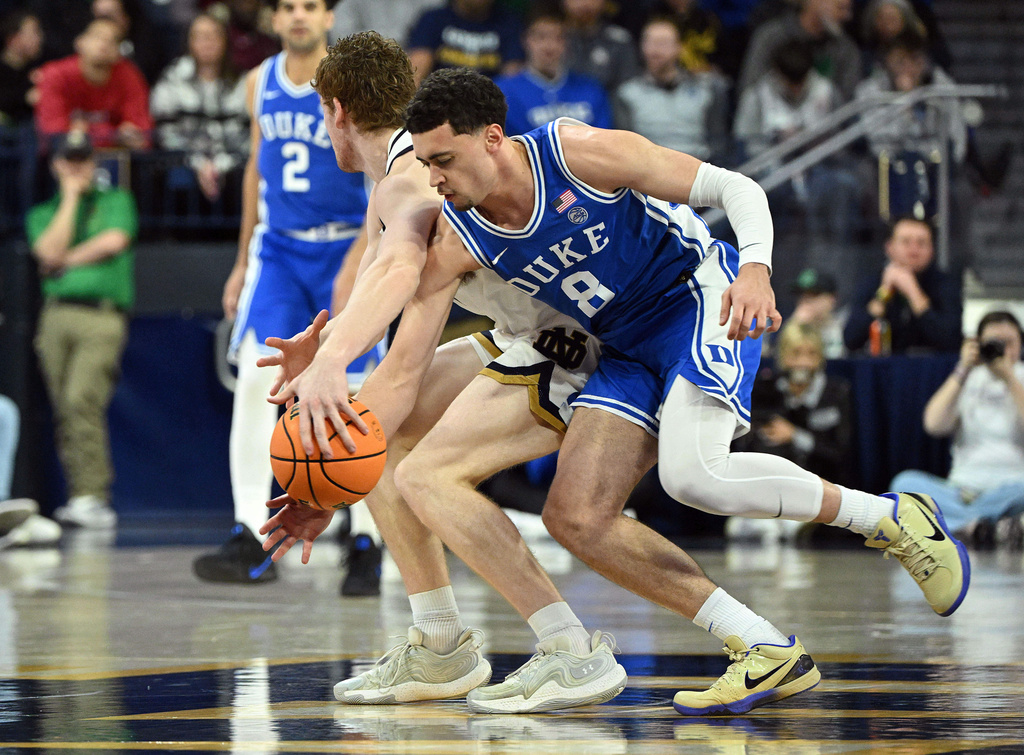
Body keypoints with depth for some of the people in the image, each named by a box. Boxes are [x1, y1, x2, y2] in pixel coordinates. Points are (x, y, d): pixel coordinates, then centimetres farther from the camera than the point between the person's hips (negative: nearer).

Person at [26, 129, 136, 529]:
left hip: (102, 318, -4)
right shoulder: (42, 214, 21)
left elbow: (115, 241, -4)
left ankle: (91, 497, -26)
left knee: (82, 400, -21)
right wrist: (70, 197, 5)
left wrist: (68, 261, 4)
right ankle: (81, 500, 2)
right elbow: (50, 252, 1)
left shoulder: (116, 201, 15)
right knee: (64, 411, -1)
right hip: (56, 315, 4)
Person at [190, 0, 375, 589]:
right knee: (255, 377, -13)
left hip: (346, 252, -4)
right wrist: (243, 263, 18)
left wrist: (357, 263, -22)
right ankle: (252, 539, -14)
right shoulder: (261, 83, 7)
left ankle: (369, 544, 12)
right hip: (279, 248, 4)